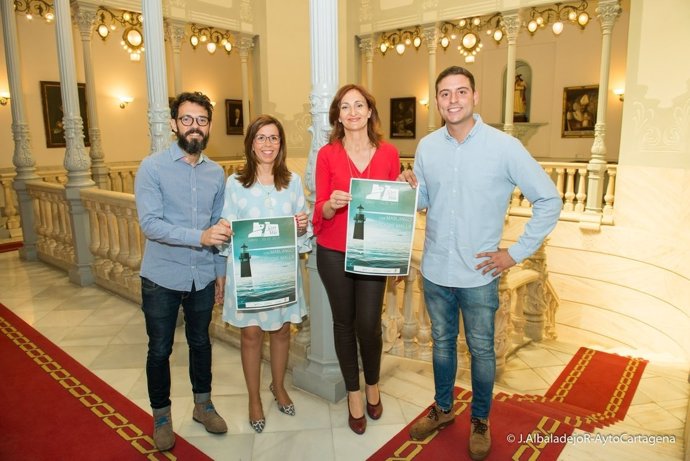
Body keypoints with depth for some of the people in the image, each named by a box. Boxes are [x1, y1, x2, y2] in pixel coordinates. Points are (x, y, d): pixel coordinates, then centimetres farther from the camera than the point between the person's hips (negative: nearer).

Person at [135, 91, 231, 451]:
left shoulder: (216, 172, 3)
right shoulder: (152, 167, -11)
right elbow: (150, 223, -21)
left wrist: (221, 271, 8)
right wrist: (199, 236, -32)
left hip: (202, 276, 4)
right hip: (162, 278, -3)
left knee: (200, 342, 18)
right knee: (160, 349, 11)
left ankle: (202, 404, 39)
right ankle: (161, 415, 33)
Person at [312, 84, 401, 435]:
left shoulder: (388, 153, 1)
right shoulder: (327, 154, -2)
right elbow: (321, 209, -3)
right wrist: (332, 204, -24)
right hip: (334, 252, 0)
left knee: (369, 323, 1)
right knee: (344, 322, 10)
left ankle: (372, 384, 32)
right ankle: (353, 393, 31)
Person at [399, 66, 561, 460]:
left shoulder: (504, 146, -12)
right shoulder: (427, 146, 0)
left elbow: (549, 200, -7)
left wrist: (517, 252, -10)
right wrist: (411, 189, -14)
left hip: (479, 274, -3)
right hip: (435, 271, 3)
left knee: (481, 351, 14)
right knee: (443, 343, 20)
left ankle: (480, 421, 37)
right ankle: (443, 409, 42)